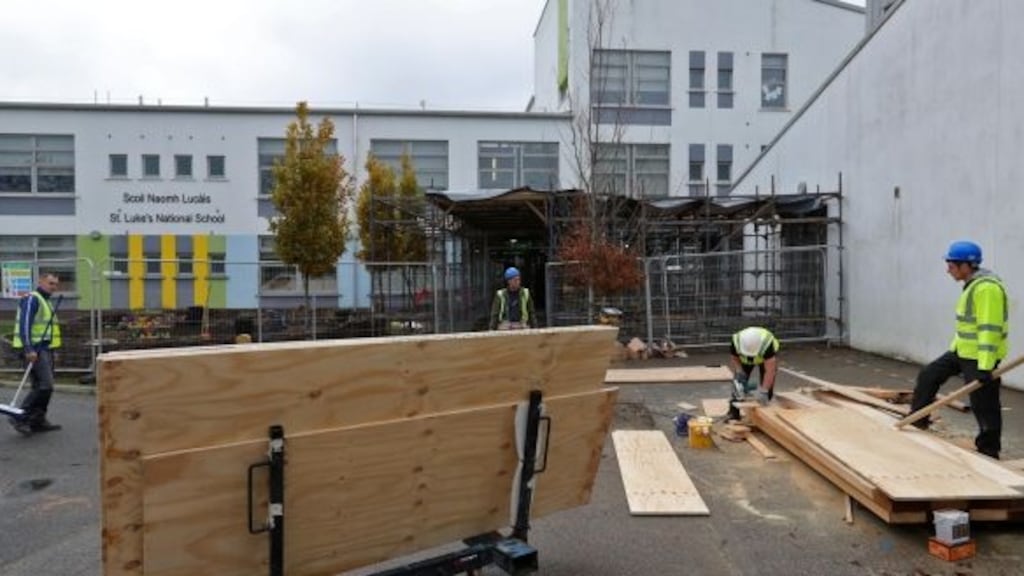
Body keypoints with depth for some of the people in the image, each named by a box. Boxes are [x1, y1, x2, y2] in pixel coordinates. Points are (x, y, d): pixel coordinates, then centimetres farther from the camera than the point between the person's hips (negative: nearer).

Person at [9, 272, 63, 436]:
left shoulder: (46, 301, 21)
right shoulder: (31, 299, -9)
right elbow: (24, 324, -18)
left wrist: (50, 352, 23)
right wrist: (29, 349, -25)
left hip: (45, 349, 10)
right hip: (35, 350, -10)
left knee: (41, 386, 11)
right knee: (45, 386, -16)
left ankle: (37, 421, 17)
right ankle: (20, 417, -10)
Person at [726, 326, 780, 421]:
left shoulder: (767, 344, -45)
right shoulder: (736, 342, -37)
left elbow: (769, 371, -42)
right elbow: (734, 359, -15)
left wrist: (763, 391, -44)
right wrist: (739, 373, -30)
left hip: (766, 357, -2)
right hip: (743, 359, 2)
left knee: (767, 385, -11)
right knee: (738, 385, -6)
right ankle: (733, 414, 2)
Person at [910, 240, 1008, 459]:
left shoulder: (986, 287, -22)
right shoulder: (973, 285, 10)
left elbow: (989, 329, -27)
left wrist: (985, 366, -28)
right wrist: (958, 346, 24)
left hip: (980, 357, -10)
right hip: (962, 351, 10)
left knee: (983, 406, 0)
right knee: (928, 376, 15)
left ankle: (988, 452, 14)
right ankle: (917, 421, 26)